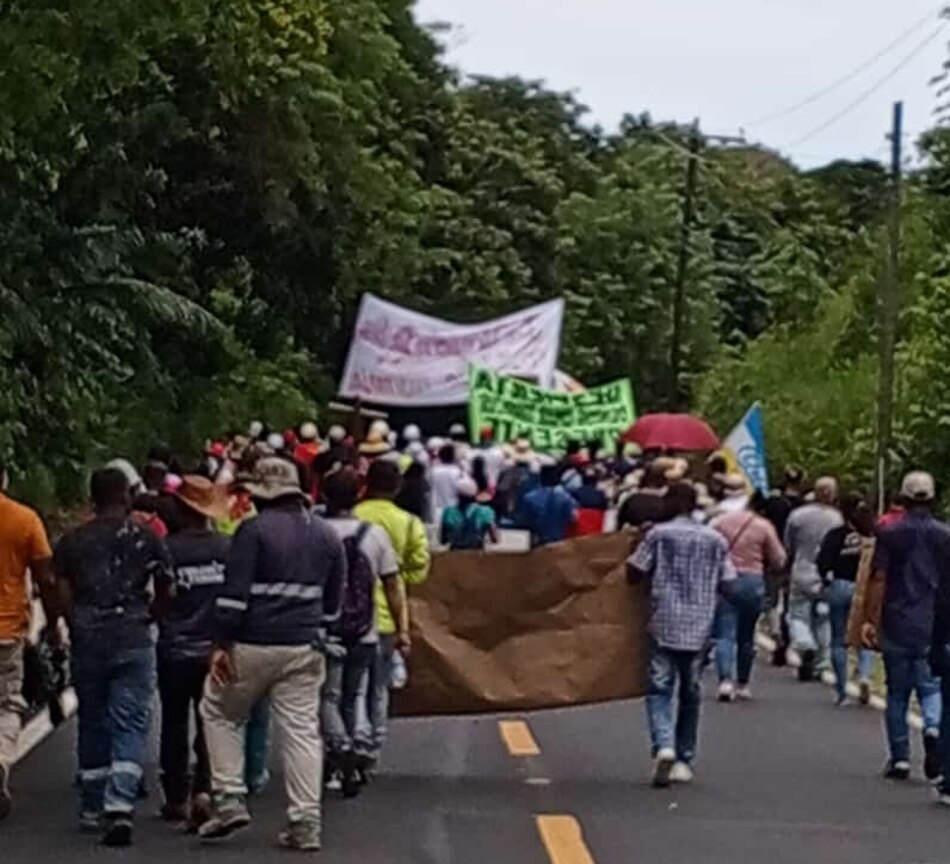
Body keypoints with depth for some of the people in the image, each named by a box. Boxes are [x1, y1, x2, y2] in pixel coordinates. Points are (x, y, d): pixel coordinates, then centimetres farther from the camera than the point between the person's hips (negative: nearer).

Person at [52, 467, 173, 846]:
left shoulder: (71, 542, 5)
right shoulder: (146, 538, 1)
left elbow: (63, 597, 0)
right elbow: (166, 588, 1)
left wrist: (79, 627, 13)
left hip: (87, 642, 2)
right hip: (133, 640, -2)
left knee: (92, 724, 15)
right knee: (130, 725, -3)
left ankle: (92, 808, 22)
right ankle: (120, 806, -19)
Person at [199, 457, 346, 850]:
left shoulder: (254, 530, -7)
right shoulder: (327, 535, 11)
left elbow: (234, 593, -13)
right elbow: (333, 599, 16)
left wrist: (222, 644, -11)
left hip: (252, 645, -4)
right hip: (304, 649, 4)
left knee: (219, 712, 15)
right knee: (302, 729, 5)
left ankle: (229, 800, 7)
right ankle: (306, 822, 2)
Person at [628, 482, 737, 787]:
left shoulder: (658, 534, -3)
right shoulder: (715, 539, 6)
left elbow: (634, 573, -3)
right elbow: (727, 584, 5)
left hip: (664, 624, -3)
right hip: (699, 626, 3)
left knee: (659, 688, 0)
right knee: (690, 693, 13)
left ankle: (663, 745, -23)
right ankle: (684, 760, 15)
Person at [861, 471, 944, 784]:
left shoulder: (889, 534, -2)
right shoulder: (944, 535, 1)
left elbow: (878, 580, -6)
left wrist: (869, 620, -3)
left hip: (897, 624, 0)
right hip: (934, 628, 1)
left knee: (897, 693, 9)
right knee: (930, 686, 10)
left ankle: (899, 759, 9)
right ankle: (932, 728, -20)